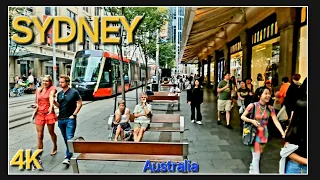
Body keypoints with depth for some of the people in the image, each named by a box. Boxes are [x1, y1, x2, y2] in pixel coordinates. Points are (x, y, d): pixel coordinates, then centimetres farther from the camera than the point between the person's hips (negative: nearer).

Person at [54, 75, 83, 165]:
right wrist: (54, 101, -7)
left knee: (69, 138, -9)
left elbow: (80, 103, -5)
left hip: (70, 119, -6)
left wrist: (74, 114, -9)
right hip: (61, 119, 6)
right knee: (65, 138, 16)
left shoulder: (74, 92, -7)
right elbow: (59, 106, 12)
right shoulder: (59, 94, 9)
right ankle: (69, 152, 32)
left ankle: (68, 157, -5)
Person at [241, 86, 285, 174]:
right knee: (256, 155, -4)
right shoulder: (252, 106, -17)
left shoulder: (270, 108, -7)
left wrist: (283, 133, -27)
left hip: (264, 133, 4)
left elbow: (276, 121, -15)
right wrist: (252, 121, -25)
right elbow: (242, 117, -9)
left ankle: (252, 168, 45)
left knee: (258, 154, 20)